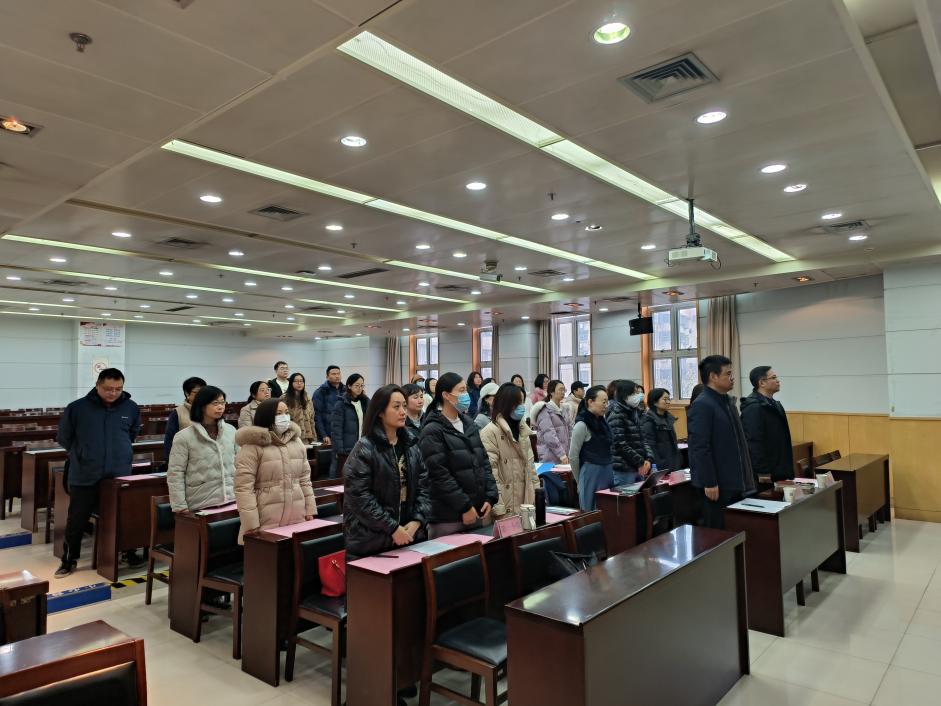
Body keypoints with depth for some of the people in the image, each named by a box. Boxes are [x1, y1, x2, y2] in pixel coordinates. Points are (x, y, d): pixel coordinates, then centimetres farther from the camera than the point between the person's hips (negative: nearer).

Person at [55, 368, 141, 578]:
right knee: (76, 520, 9)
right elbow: (64, 438, 7)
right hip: (84, 475, -1)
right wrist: (83, 453, 13)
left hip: (120, 474, 1)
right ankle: (69, 560, 27)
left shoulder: (131, 408, -3)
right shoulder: (77, 407, -9)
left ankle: (130, 552, 29)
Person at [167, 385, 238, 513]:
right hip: (201, 506, -3)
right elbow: (175, 474, -6)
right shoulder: (184, 437, -6)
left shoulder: (231, 431, 5)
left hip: (232, 501, 4)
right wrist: (180, 506, -9)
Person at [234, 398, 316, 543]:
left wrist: (310, 509, 9)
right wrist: (251, 524, -16)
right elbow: (243, 487, -12)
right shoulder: (252, 446, -8)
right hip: (266, 523, -5)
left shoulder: (296, 441, 11)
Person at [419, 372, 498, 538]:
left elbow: (484, 461, 13)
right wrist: (465, 507, -15)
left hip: (477, 511, 7)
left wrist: (490, 498, 3)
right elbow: (439, 475, -16)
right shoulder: (432, 431, -11)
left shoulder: (469, 424, 13)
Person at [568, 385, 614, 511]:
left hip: (608, 474, 7)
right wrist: (580, 481, 1)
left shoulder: (602, 421, 9)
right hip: (592, 475, -7)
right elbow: (573, 457, -8)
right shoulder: (582, 425, -13)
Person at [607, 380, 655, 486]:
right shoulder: (616, 415, -12)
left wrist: (649, 459, -1)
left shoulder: (635, 412, 13)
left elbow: (642, 439, 14)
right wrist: (640, 462, -12)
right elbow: (620, 445, -17)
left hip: (639, 469, 8)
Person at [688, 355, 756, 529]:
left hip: (734, 481, 9)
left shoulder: (728, 401, 12)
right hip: (717, 484, -9)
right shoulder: (702, 406, -16)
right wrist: (709, 483, -21)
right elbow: (700, 448, -21)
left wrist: (743, 477, 18)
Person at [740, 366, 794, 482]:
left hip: (778, 473, 10)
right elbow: (754, 444, -25)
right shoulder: (753, 408, -19)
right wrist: (763, 475, -25)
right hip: (765, 475, -10)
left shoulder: (774, 404, 14)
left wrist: (786, 471, 19)